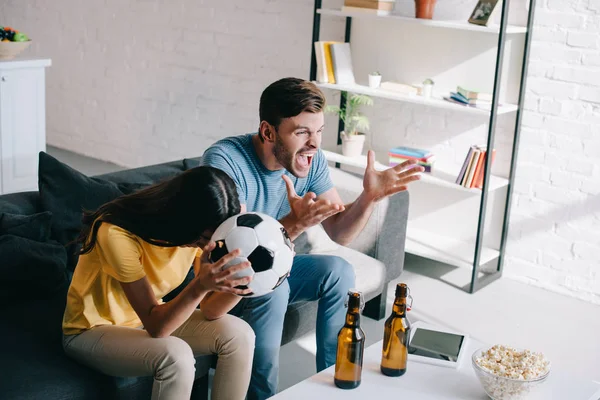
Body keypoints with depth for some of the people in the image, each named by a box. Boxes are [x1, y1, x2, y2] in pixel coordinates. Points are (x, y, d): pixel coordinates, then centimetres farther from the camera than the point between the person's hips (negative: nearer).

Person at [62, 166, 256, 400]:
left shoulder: (199, 228, -15)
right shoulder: (118, 233, -33)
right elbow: (156, 327, -33)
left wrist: (228, 283, -35)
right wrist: (200, 286, -50)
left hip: (152, 317, 6)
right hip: (93, 330, -6)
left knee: (239, 334, -15)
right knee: (175, 356, -34)